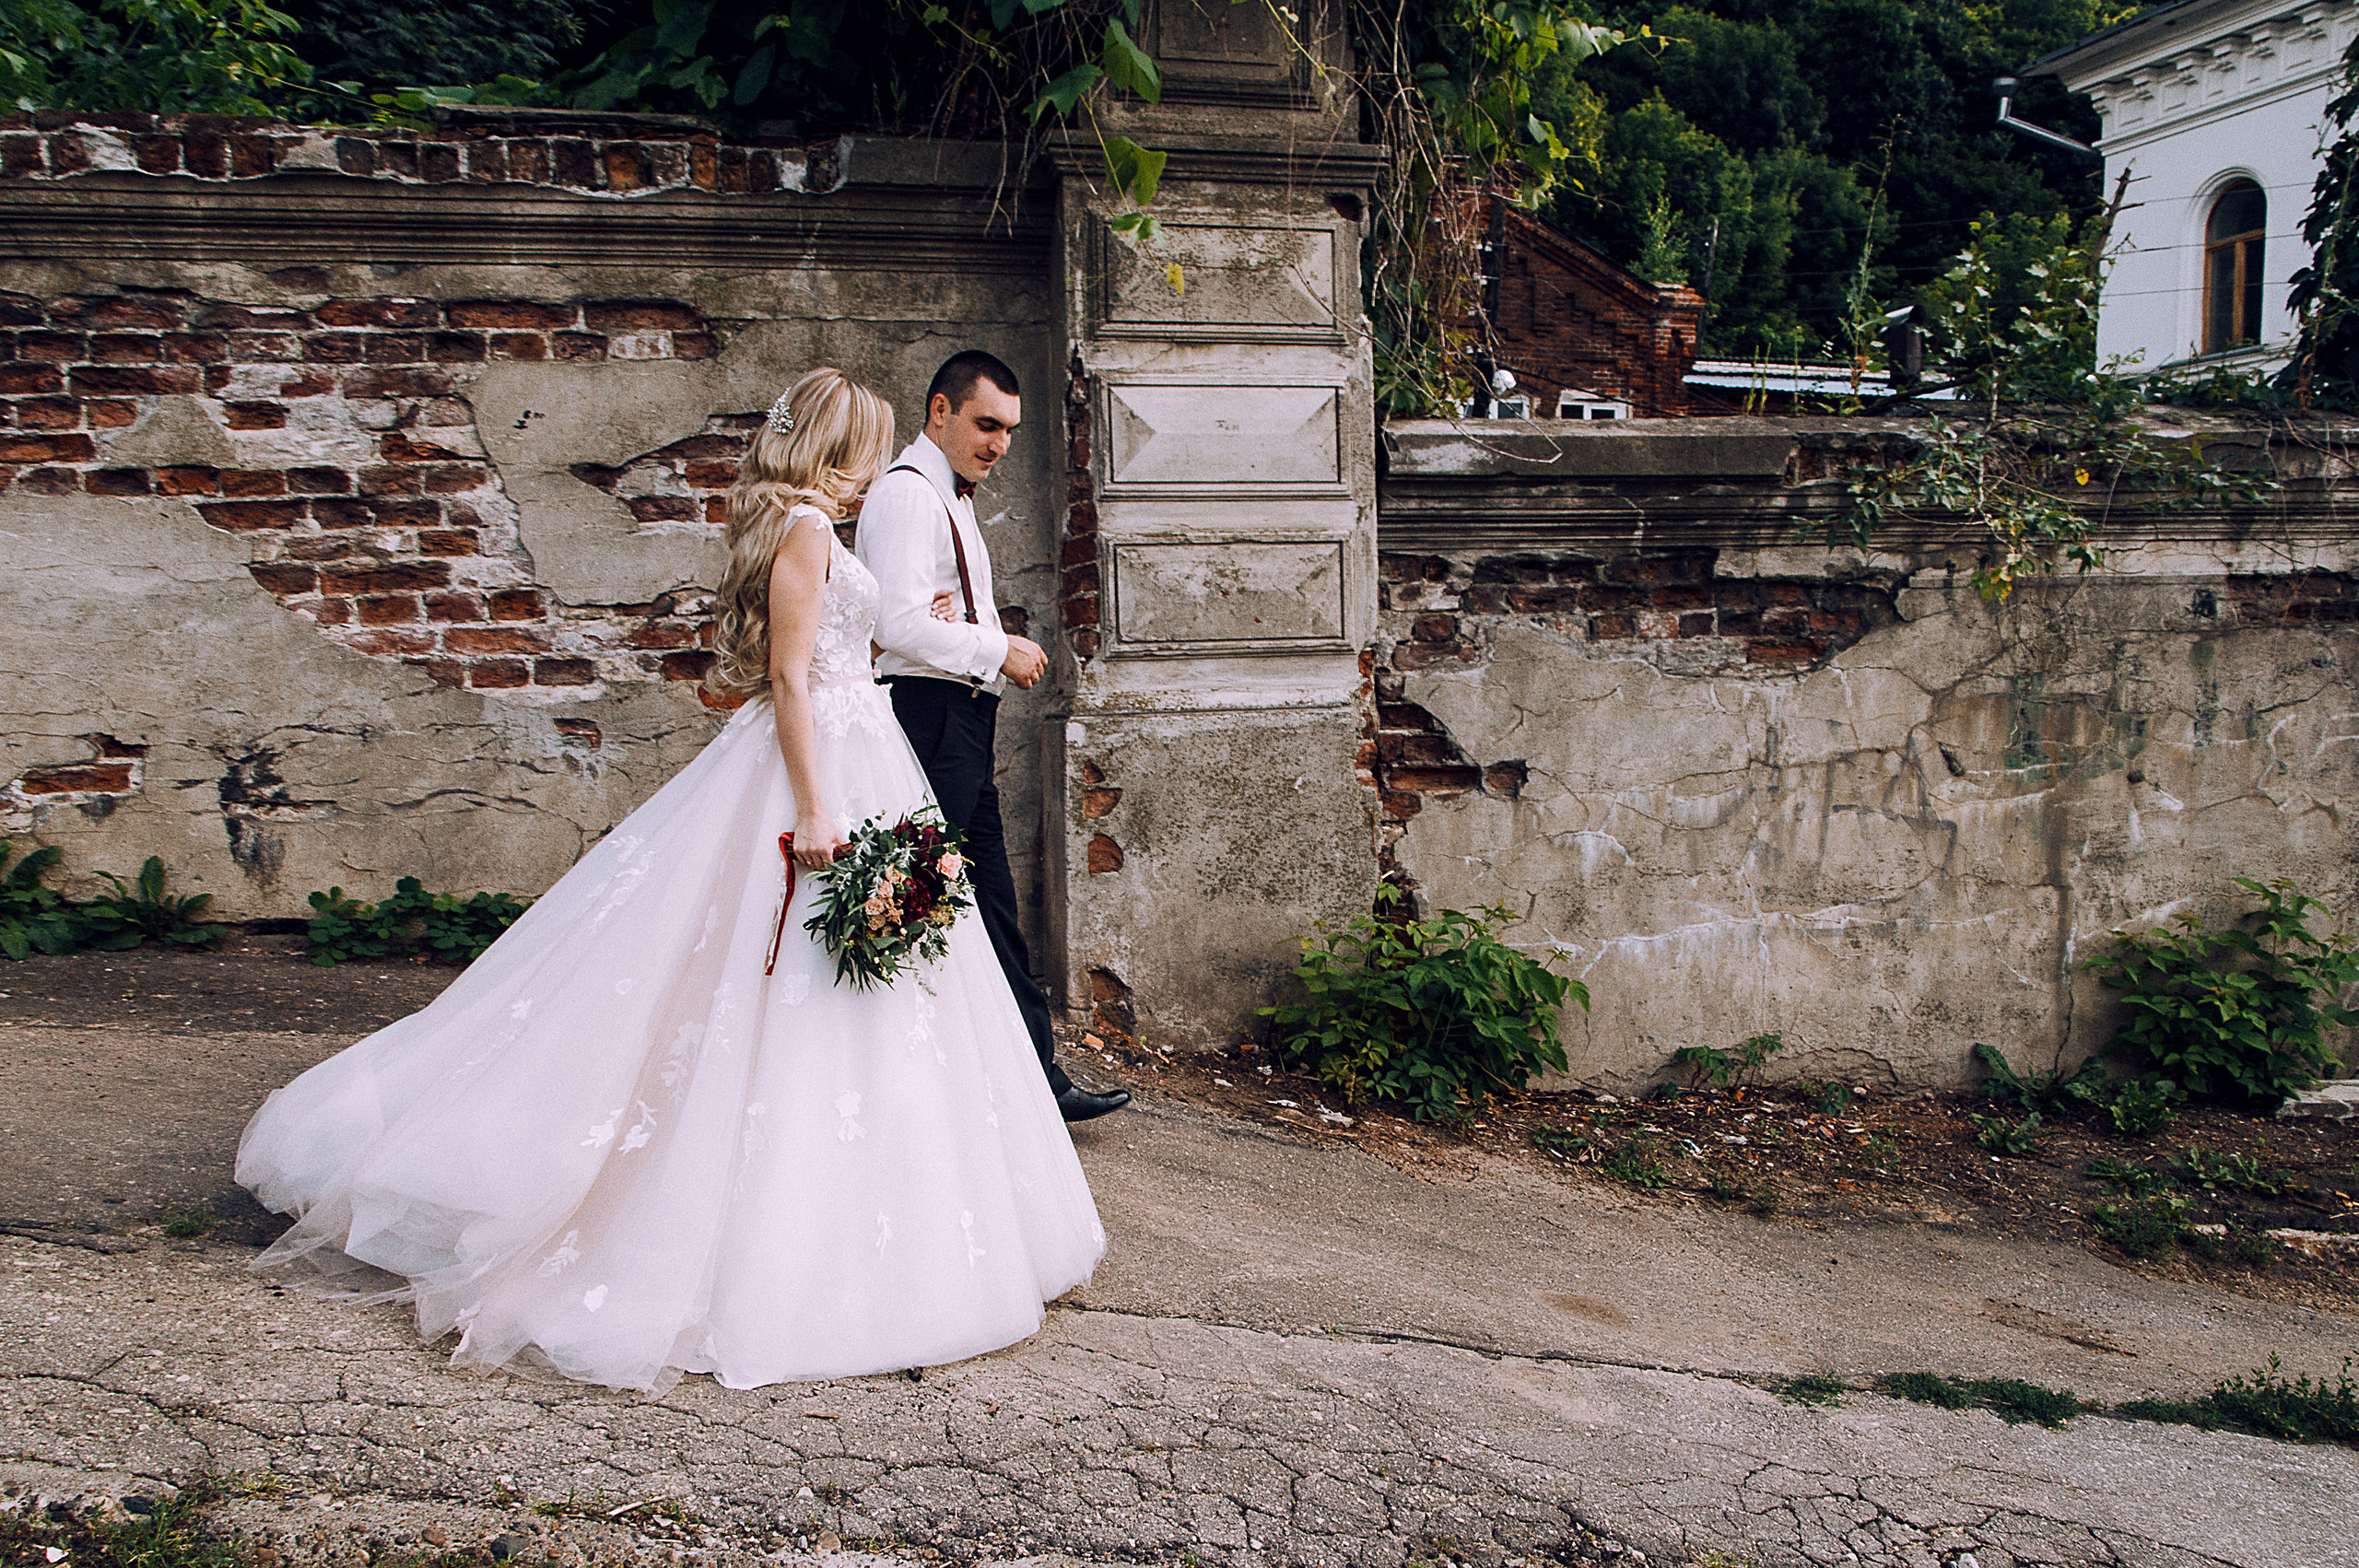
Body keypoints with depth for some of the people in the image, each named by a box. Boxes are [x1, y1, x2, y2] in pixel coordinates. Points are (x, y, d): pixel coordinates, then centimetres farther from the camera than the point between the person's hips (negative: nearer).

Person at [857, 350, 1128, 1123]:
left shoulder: (949, 497, 21)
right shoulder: (908, 493, -12)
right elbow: (900, 623, -22)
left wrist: (1002, 647, 9)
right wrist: (998, 652, -14)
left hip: (961, 726, 11)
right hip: (929, 720, -11)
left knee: (992, 908, 11)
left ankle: (1037, 1077, 16)